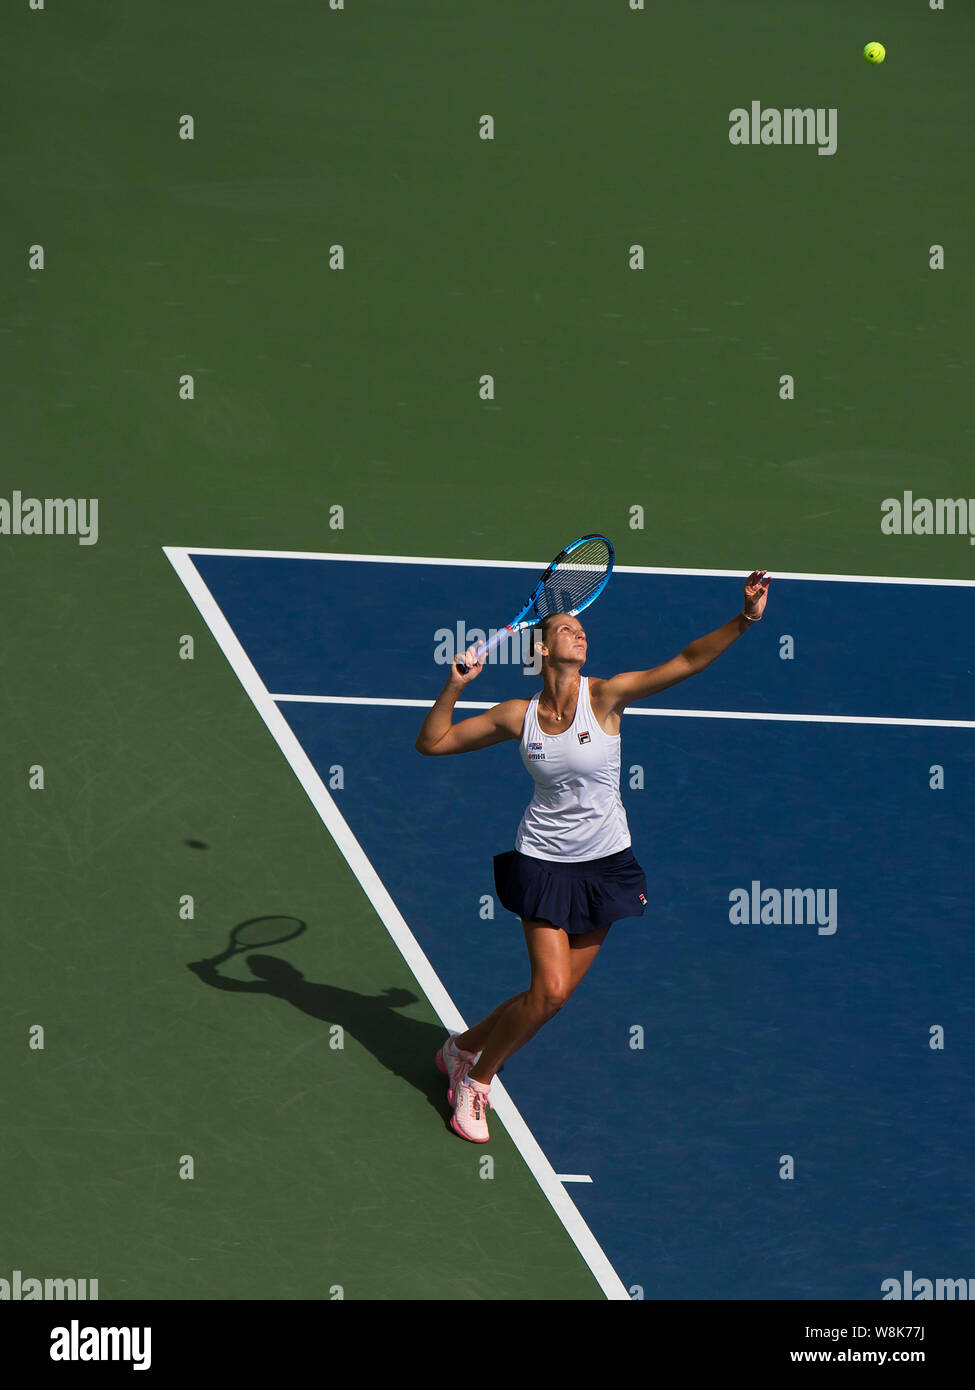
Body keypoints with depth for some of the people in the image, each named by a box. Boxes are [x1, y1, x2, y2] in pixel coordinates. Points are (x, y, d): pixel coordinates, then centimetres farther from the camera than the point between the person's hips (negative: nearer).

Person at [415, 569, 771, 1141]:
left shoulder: (605, 696, -10)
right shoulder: (518, 716, -6)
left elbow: (687, 662, -20)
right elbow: (432, 742, 2)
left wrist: (745, 620, -33)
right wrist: (455, 686, -13)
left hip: (605, 863, 2)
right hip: (545, 862, -2)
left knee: (556, 992, 4)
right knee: (550, 990, -12)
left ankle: (466, 1046, 29)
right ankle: (477, 1075, 11)